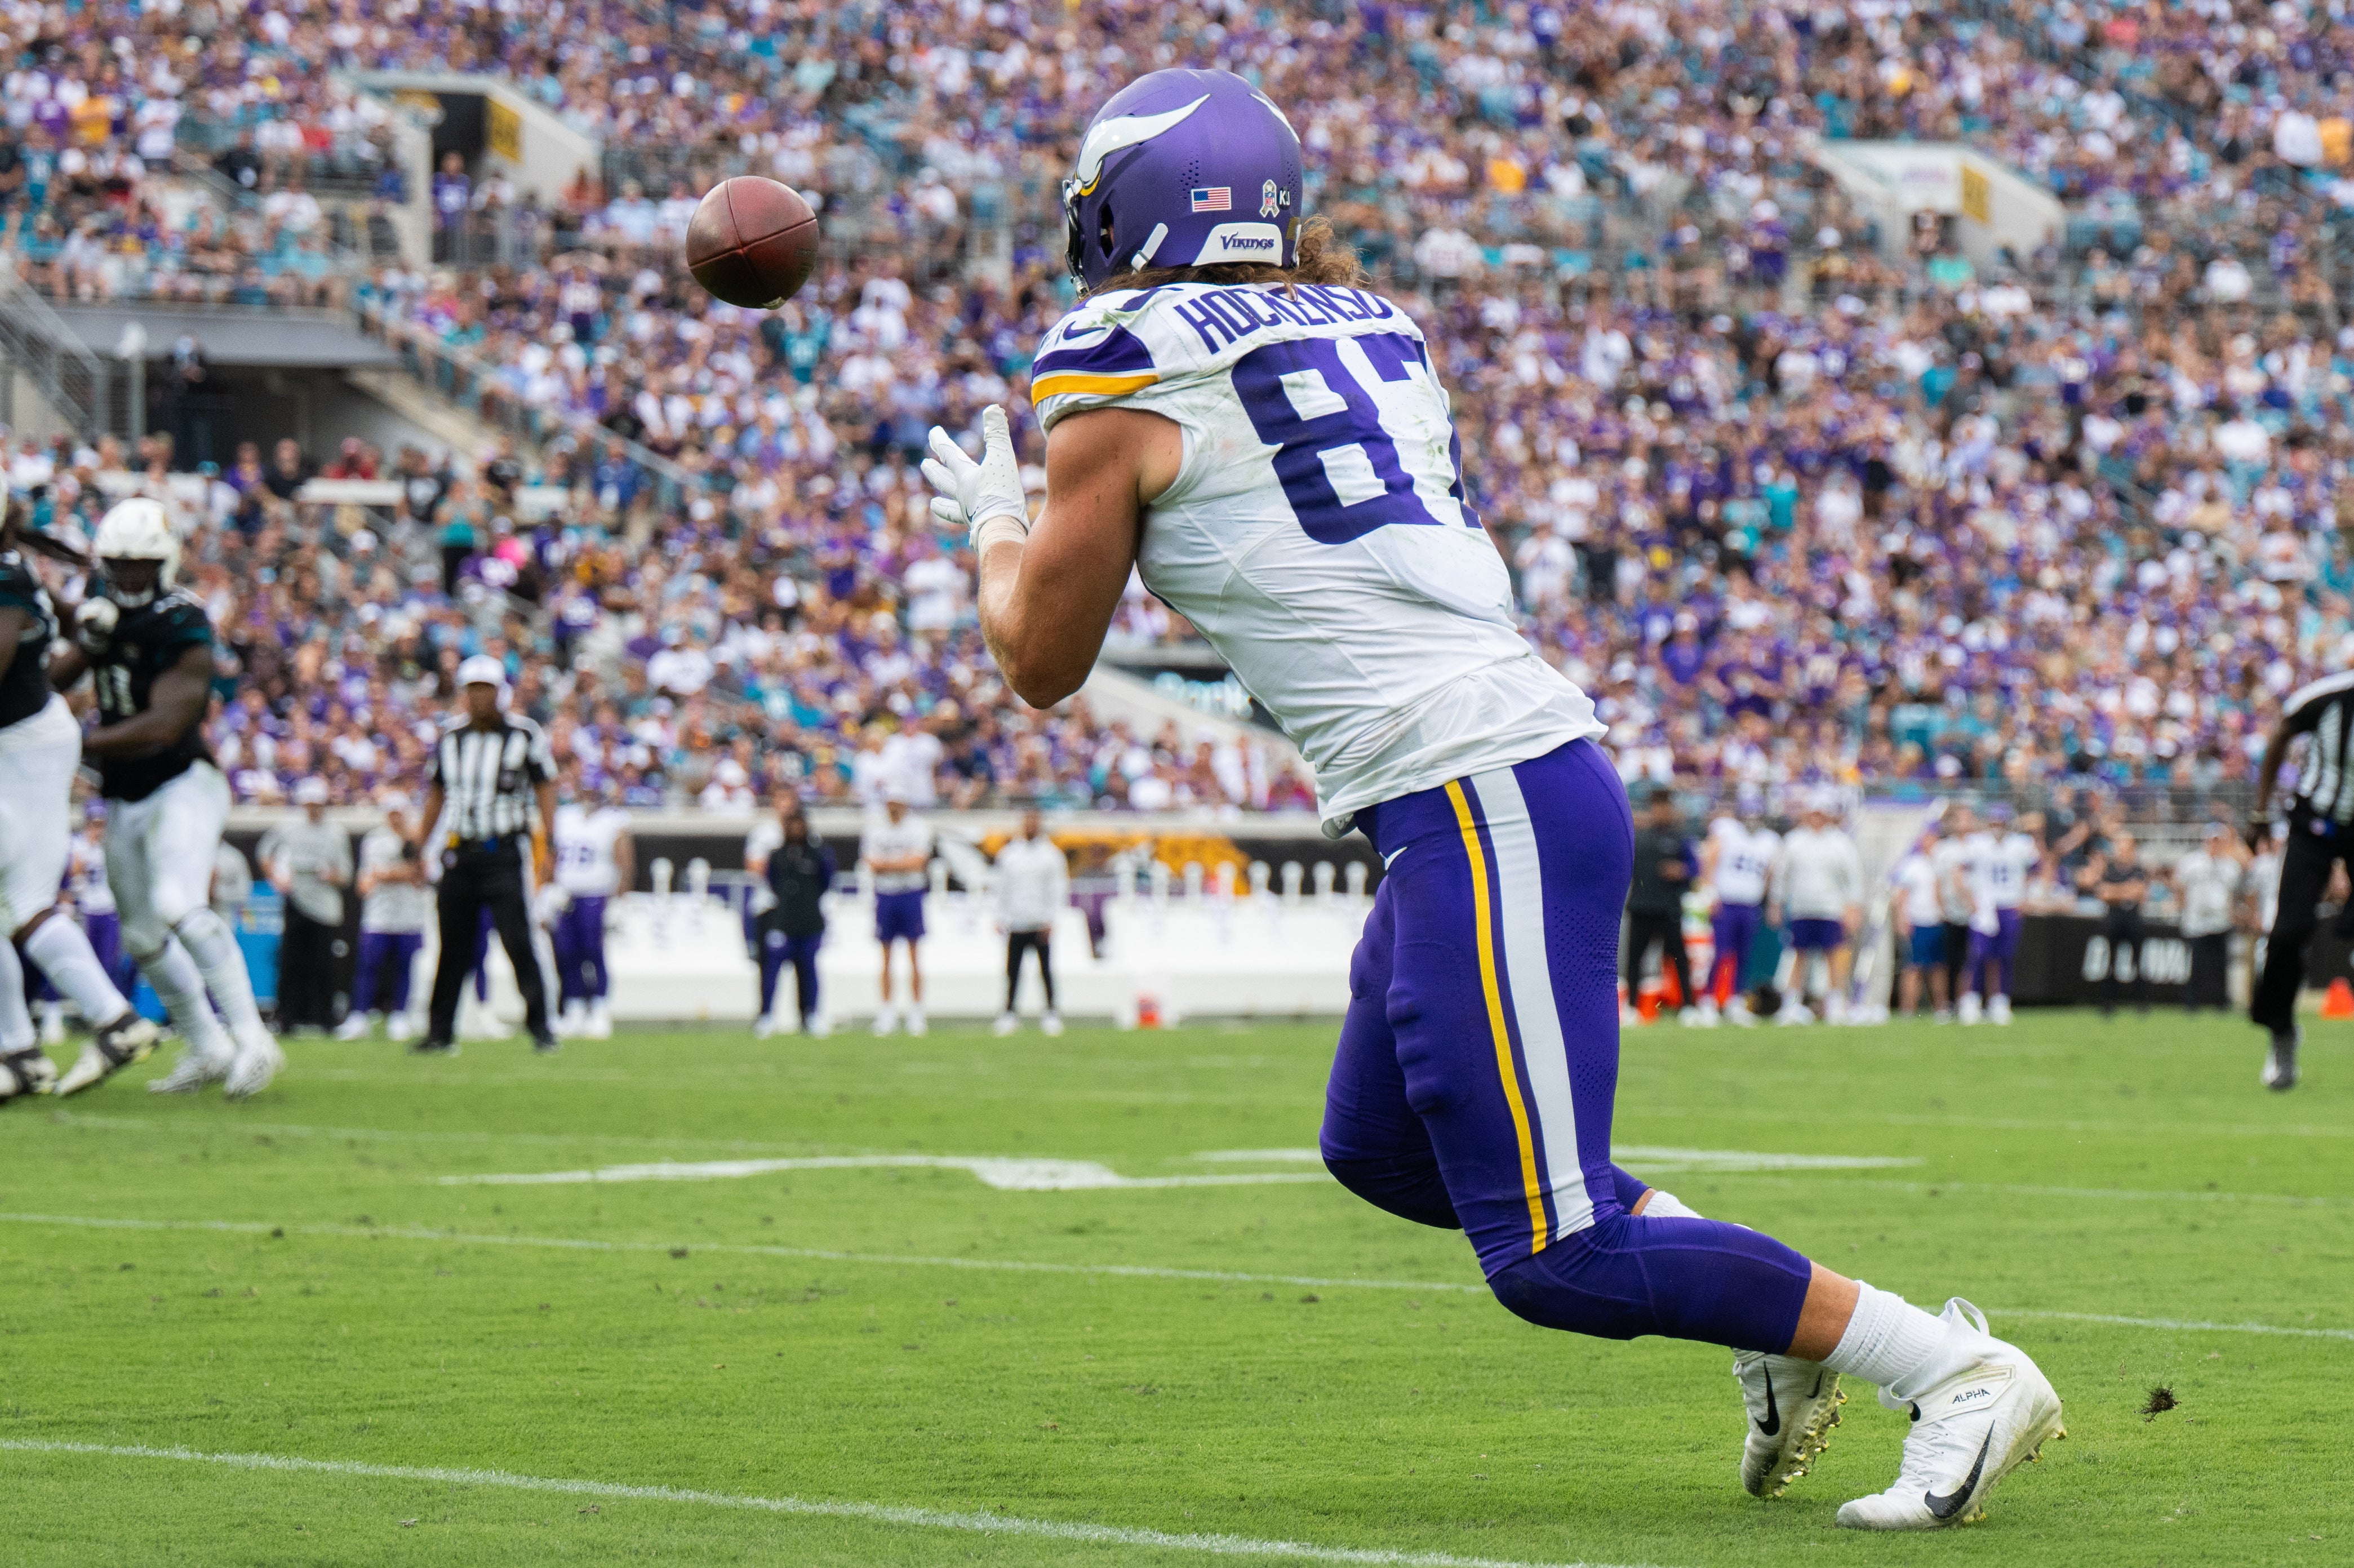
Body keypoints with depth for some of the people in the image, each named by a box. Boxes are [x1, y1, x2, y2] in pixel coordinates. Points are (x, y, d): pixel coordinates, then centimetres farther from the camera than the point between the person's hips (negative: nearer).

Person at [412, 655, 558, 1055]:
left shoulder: (524, 735, -2)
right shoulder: (450, 737, 10)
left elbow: (545, 790, 0)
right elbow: (436, 796, 18)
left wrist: (544, 845, -9)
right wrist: (418, 850, 16)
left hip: (506, 852, -4)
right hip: (461, 852, 4)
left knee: (518, 943, -10)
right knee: (453, 948, 6)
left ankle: (540, 1027, -5)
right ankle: (441, 1033, 12)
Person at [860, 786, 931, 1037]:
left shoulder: (918, 828, 1)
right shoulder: (873, 829, 5)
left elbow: (918, 862, -10)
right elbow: (872, 865, -5)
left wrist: (886, 863, -11)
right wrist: (903, 862, -12)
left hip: (911, 895, -1)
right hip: (885, 894, 1)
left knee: (914, 956, -1)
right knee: (886, 957, 5)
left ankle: (916, 1011, 2)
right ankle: (886, 1012, 9)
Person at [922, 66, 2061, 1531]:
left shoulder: (1118, 385, -2)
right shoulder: (1370, 332, 17)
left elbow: (1042, 662, 10)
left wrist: (992, 522, 29)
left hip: (1480, 810, -9)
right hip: (1529, 769, 9)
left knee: (1555, 1255, -8)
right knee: (1381, 1144, 25)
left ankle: (1951, 1370, -10)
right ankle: (1786, 1313, 20)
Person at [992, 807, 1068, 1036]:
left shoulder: (1051, 854, 2)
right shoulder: (1009, 853, 10)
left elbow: (1058, 889, 0)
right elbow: (1003, 887, 14)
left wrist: (1050, 920, -8)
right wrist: (1001, 917, 8)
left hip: (1040, 923, -2)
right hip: (1016, 922, 2)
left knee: (1046, 969, 0)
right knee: (1012, 970, 2)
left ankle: (1051, 1012, 6)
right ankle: (1010, 1012, 9)